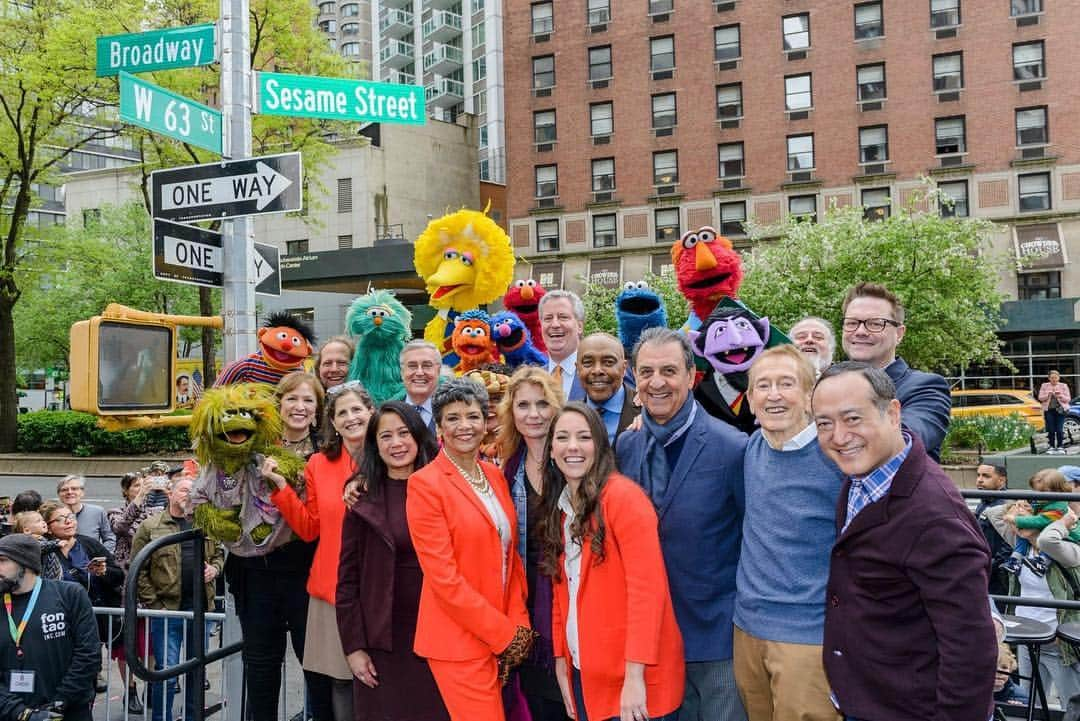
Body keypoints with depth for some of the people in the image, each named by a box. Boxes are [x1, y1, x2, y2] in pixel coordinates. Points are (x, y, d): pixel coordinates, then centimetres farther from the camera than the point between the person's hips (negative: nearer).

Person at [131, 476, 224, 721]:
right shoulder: (150, 526, -2)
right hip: (166, 610, -4)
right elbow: (138, 570, -4)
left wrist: (214, 568, 0)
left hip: (200, 608, 4)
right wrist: (152, 603, -10)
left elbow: (219, 554, 23)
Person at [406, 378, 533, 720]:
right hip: (459, 640, -6)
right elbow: (443, 577, -15)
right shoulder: (424, 483, -12)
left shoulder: (495, 476, 8)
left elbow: (510, 555, 10)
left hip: (507, 637, 6)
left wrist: (519, 624, -2)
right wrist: (505, 633, -12)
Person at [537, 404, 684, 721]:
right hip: (585, 673, 7)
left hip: (632, 678, -7)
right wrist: (561, 660, 8)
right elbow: (562, 591, 11)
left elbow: (647, 587, -20)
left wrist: (635, 674, -22)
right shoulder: (560, 506, 8)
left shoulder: (623, 495, -15)